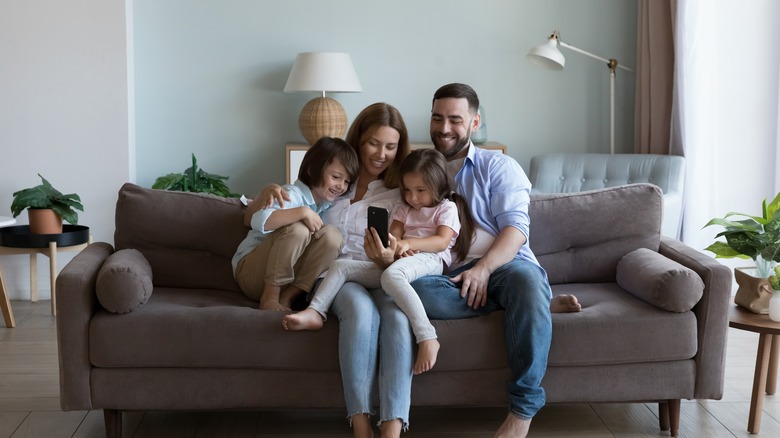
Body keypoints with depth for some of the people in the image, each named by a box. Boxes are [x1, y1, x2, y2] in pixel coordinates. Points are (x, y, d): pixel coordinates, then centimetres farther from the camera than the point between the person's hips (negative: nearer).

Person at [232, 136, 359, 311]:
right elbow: (258, 221, -35)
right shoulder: (293, 194, -19)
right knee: (298, 229, -31)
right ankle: (270, 297, -20)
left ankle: (287, 297, -17)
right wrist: (302, 212, -38)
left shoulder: (327, 203, 6)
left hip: (287, 274, 7)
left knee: (332, 235, -14)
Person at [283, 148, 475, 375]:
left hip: (430, 261, -7)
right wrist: (392, 246, -15)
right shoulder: (404, 209, 28)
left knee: (391, 275, -42)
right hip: (398, 262, 7)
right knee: (341, 266, -5)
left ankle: (427, 338, -50)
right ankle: (315, 312, -14)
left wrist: (408, 243, -23)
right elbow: (394, 236, 12)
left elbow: (442, 241, -7)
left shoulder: (447, 208, 10)